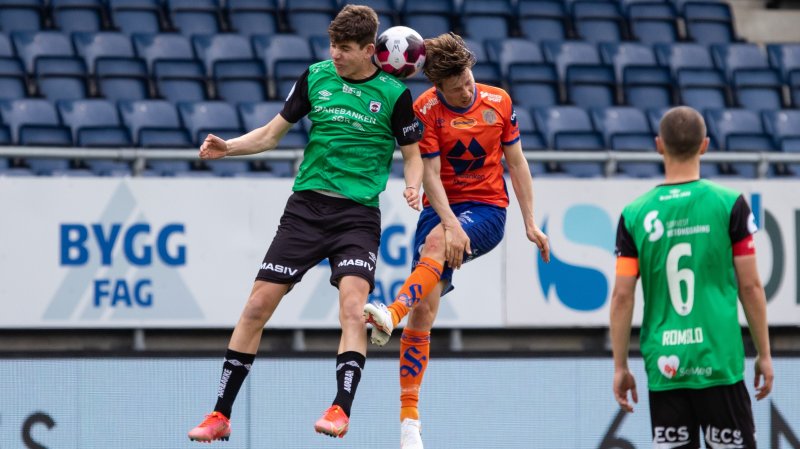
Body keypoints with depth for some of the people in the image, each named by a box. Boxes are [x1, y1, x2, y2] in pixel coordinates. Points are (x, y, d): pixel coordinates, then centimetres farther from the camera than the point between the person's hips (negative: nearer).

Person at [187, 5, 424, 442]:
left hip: (357, 213, -3)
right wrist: (227, 147, -4)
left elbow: (413, 154, 7)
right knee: (258, 304, -2)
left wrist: (413, 186, -15)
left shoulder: (393, 94, -2)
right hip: (306, 205, 3)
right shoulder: (316, 77, 4)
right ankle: (221, 415, 5)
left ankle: (341, 410, -26)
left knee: (352, 303, -24)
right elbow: (272, 133, 12)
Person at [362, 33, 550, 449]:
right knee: (423, 309, -10)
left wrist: (530, 223, 5)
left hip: (487, 209, 0)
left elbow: (516, 162, 8)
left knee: (436, 242, -35)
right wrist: (452, 223, -27)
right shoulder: (425, 110, -8)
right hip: (440, 209, 0)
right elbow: (430, 175, -13)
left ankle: (392, 314, -53)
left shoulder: (499, 101, -1)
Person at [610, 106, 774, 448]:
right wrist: (764, 354, 9)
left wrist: (620, 366, 9)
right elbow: (750, 287, -1)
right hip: (718, 362, -2)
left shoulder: (635, 214, 1)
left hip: (663, 366, 2)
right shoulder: (729, 205, -3)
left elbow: (622, 297, 1)